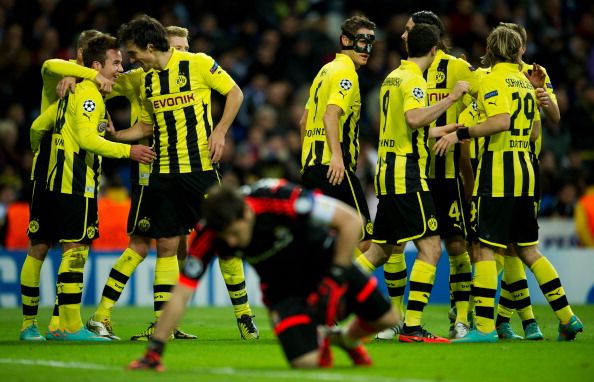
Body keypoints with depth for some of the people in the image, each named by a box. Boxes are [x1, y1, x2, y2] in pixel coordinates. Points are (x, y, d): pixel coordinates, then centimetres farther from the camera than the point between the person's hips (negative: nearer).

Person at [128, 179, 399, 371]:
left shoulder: (278, 198, -38)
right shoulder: (208, 236, -28)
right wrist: (154, 351, -28)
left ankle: (345, 339, 37)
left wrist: (335, 280, -30)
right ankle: (319, 342, 22)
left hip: (325, 260, -1)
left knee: (385, 319, 3)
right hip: (282, 285, 1)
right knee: (305, 362, -17)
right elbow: (180, 295, -23)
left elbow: (351, 220, -31)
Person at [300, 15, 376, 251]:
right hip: (334, 168, -10)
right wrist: (337, 155, -32)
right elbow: (331, 114, -23)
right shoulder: (346, 73, -8)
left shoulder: (326, 70, 20)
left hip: (311, 165, 10)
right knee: (362, 240, -8)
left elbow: (304, 121, 24)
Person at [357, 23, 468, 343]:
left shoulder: (392, 77, 18)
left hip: (388, 171, 10)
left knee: (381, 250, 15)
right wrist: (452, 97, -20)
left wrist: (437, 131, 39)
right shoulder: (413, 79, -11)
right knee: (430, 247, -9)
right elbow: (414, 118, -28)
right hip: (406, 174, -10)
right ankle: (412, 326, -15)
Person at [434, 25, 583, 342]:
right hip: (524, 170, 8)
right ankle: (567, 318, 13)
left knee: (486, 249, -6)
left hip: (498, 171, -8)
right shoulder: (524, 81, 16)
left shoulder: (494, 80, -7)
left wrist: (461, 133, -18)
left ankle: (484, 326, -10)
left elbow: (501, 122, -21)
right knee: (529, 251, 13)